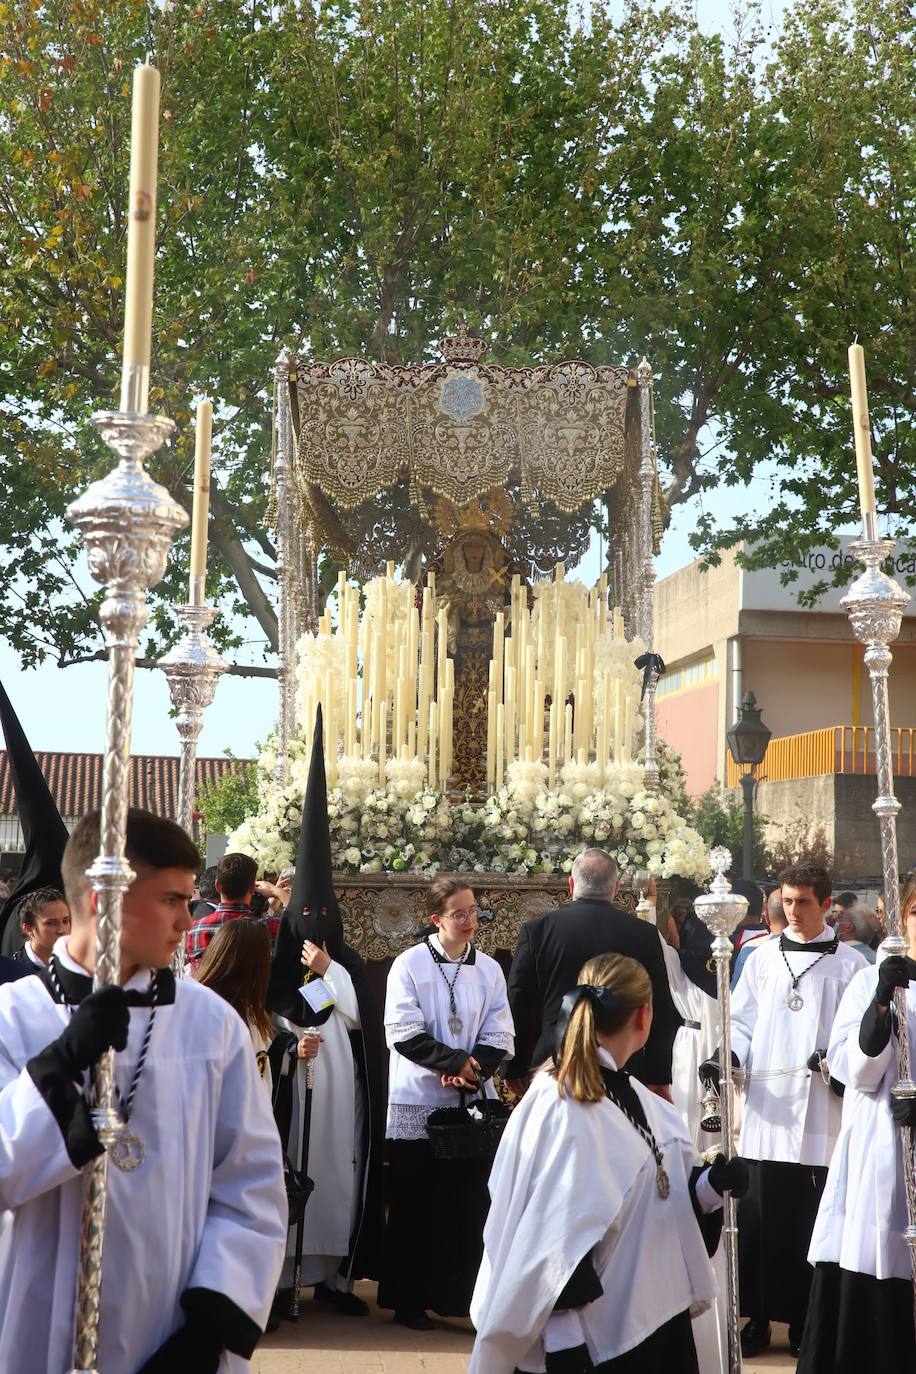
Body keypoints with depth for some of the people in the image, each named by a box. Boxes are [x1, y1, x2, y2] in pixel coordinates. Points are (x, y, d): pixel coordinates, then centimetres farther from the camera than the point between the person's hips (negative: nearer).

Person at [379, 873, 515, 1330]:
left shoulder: (489, 969, 6)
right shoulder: (409, 964, -5)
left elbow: (499, 1036, 3)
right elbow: (403, 1033, -11)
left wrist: (473, 1070, -15)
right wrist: (457, 1061, -17)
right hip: (418, 1103, -3)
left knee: (469, 1202, 2)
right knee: (414, 1203, 4)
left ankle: (461, 1294, 10)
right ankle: (408, 1299, 14)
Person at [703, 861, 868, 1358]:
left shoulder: (848, 963, 4)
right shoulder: (762, 958, 10)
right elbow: (742, 1022, 9)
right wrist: (728, 1058, -9)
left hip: (821, 1112, -2)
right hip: (766, 1109, 2)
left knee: (811, 1221, 2)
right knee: (760, 1219, 2)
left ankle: (804, 1320, 14)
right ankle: (757, 1316, 12)